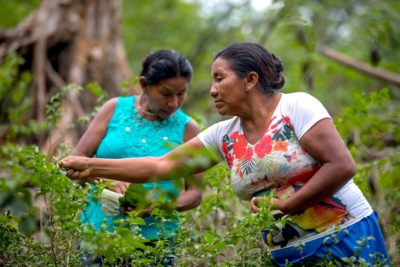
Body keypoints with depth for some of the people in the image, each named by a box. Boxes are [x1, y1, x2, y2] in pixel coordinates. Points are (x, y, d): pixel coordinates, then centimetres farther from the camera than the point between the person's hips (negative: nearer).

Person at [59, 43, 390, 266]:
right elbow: (160, 166, 4)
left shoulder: (297, 107, -10)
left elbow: (342, 166, -17)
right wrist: (91, 166, 0)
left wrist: (285, 204, -16)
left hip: (347, 240, -5)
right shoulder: (224, 136, 5)